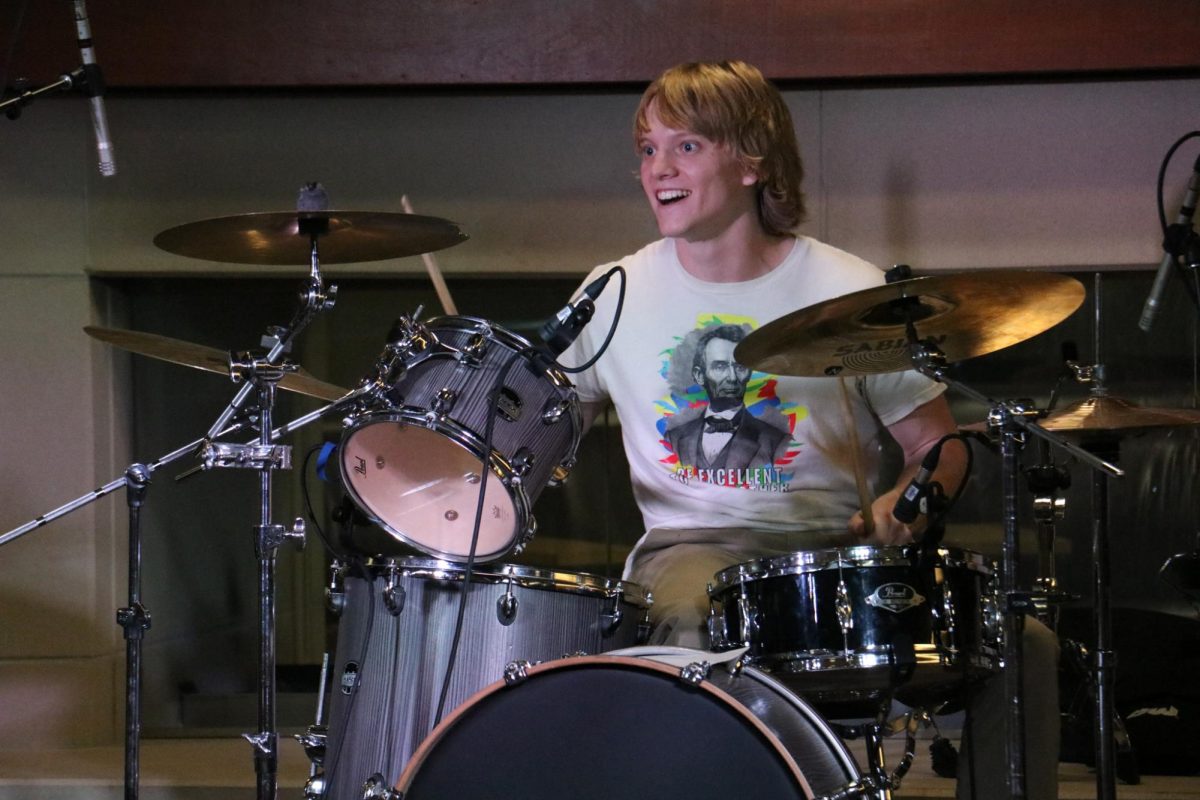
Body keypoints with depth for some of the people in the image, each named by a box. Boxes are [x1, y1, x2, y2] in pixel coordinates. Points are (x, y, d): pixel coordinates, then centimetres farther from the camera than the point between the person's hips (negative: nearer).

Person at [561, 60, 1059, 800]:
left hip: (835, 545, 1)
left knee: (1024, 646, -21)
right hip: (689, 547, 0)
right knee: (687, 623, -39)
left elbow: (937, 442, 6)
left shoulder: (849, 292, 1)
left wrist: (903, 502, -16)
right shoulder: (614, 296, 6)